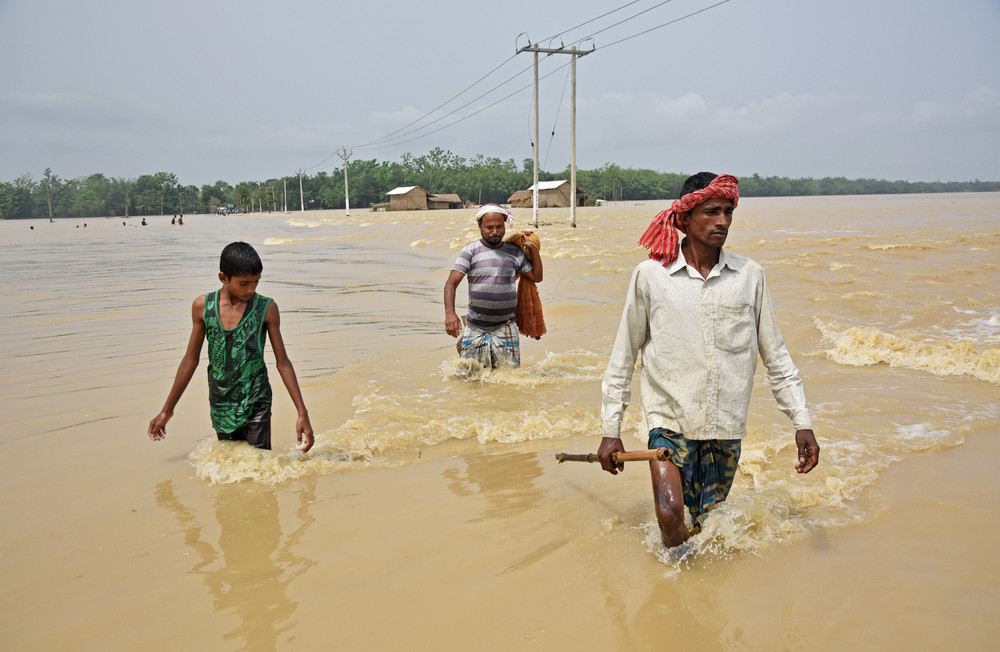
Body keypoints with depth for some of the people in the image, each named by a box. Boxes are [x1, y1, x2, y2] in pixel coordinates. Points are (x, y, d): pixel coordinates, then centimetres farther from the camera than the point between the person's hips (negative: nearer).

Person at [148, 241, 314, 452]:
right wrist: (166, 411, 13)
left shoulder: (266, 308, -7)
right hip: (220, 408, 3)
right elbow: (191, 360, 9)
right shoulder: (202, 306, -1)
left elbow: (282, 362, -3)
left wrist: (302, 413, -7)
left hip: (255, 405, -3)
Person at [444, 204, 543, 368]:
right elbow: (451, 283, -13)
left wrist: (533, 248, 6)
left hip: (505, 328, 2)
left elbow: (537, 277, 16)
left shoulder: (514, 251, 8)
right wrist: (449, 313, -29)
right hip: (475, 328, -2)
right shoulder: (470, 251, -4)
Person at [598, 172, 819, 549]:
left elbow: (775, 354, 9)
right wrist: (611, 429, 3)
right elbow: (623, 356, 3)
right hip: (671, 417, -2)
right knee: (670, 513, -18)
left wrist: (802, 421, 4)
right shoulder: (650, 275, -4)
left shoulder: (749, 275, 2)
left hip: (727, 423, 2)